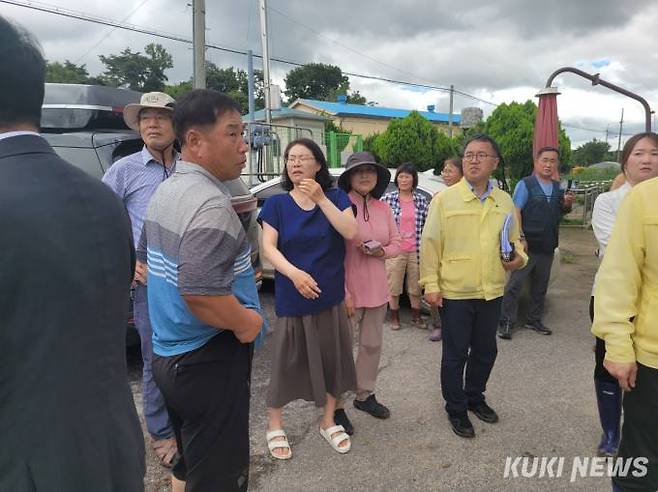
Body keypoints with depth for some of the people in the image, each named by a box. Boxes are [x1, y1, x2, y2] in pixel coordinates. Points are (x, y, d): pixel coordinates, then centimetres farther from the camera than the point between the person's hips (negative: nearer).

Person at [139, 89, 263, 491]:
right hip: (207, 360, -9)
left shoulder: (166, 191, 7)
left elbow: (146, 259, 20)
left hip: (170, 353, 9)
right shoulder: (211, 203, -24)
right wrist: (245, 323, -15)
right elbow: (198, 293, -34)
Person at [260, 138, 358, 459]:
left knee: (333, 358, 12)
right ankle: (274, 426, 27)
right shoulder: (276, 204, 0)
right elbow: (268, 247, -9)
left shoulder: (335, 197, 2)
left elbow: (350, 232, -13)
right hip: (290, 298, -1)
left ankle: (328, 421, 33)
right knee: (286, 362, 8)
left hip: (331, 297, 2)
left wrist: (321, 198, -20)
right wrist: (294, 273, -25)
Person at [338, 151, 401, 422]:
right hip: (348, 291, -6)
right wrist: (344, 293, -17)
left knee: (372, 345, 17)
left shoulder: (383, 208, 5)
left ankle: (365, 395, 35)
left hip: (377, 290, 6)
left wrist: (381, 251, -12)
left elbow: (396, 243, 12)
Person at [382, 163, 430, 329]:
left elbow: (426, 225, 8)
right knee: (394, 286, 8)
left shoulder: (421, 200, 4)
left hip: (416, 251, 2)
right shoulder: (388, 198, -3)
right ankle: (394, 317, 24)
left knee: (416, 287, 11)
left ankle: (416, 316, 28)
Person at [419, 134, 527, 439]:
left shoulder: (504, 202, 6)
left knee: (485, 351, 19)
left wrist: (519, 257, -5)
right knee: (455, 355, 9)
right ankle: (456, 409, 28)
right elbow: (430, 244, -7)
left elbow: (514, 239, 17)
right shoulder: (444, 199, -7)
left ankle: (475, 397, 42)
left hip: (492, 291, 5)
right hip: (455, 292, -4)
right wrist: (431, 285, -10)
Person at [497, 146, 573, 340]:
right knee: (514, 285, -5)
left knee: (540, 286, 15)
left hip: (547, 247, 6)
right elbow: (516, 211, -11)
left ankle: (534, 320, 28)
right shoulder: (525, 184, -4)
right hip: (528, 245, -6)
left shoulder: (557, 187, 14)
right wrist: (521, 238, -20)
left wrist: (567, 204, -2)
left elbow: (561, 213, 22)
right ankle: (506, 322, 2)